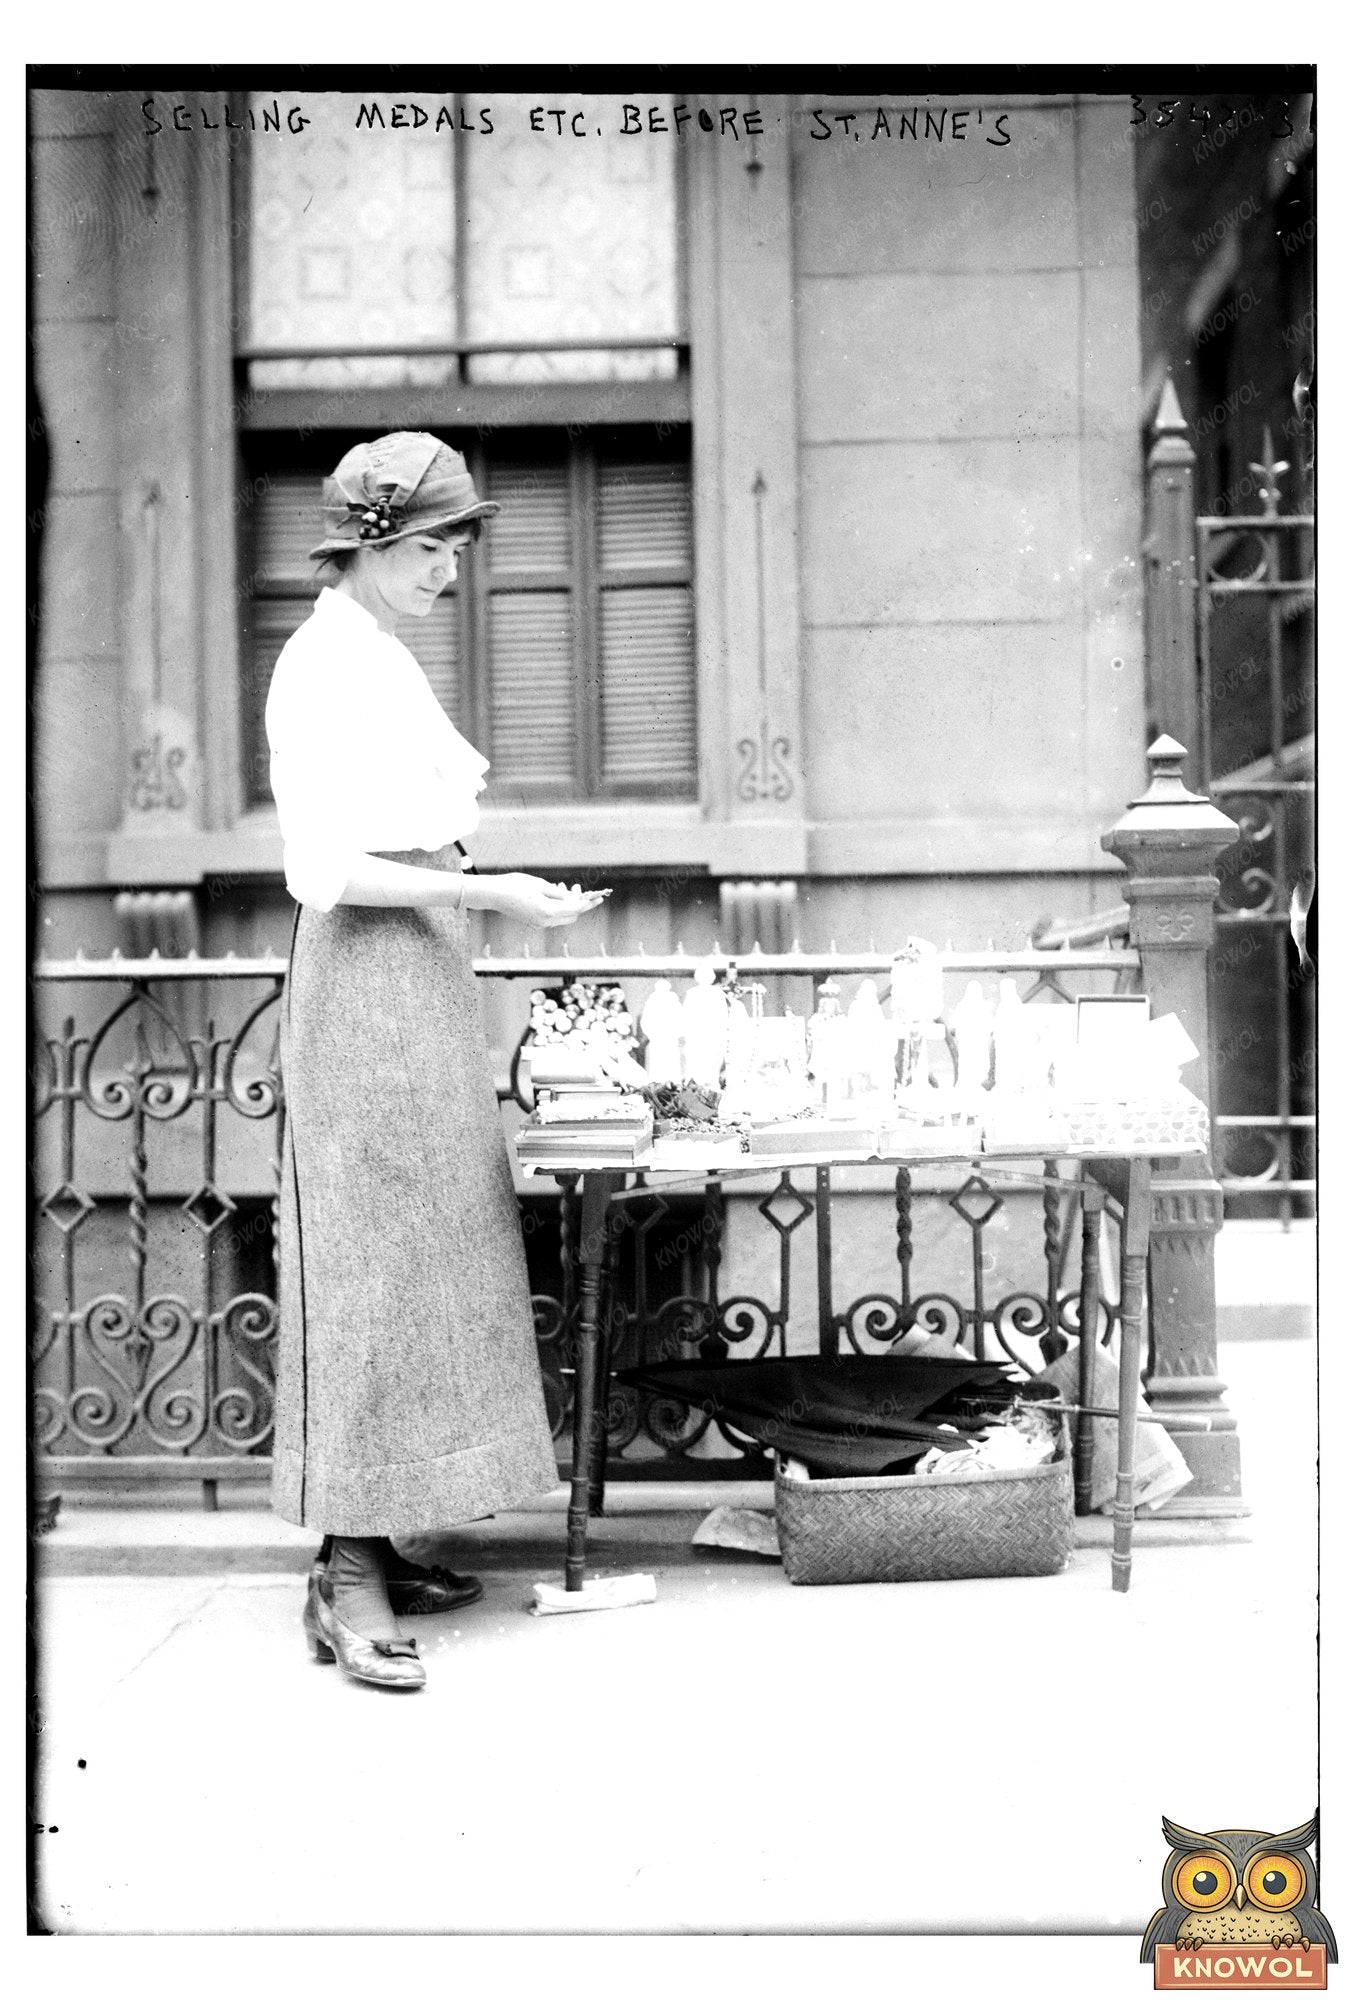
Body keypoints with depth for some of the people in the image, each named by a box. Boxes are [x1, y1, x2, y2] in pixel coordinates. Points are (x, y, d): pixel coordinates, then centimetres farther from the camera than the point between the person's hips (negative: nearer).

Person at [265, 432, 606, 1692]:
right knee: (371, 1259, -9)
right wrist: (488, 893, -20)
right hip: (367, 975, -10)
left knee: (426, 1252, 10)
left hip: (423, 973, 10)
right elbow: (326, 869, -18)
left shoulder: (384, 662, 18)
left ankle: (372, 1546, 17)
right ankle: (346, 1580, -4)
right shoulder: (323, 665, -10)